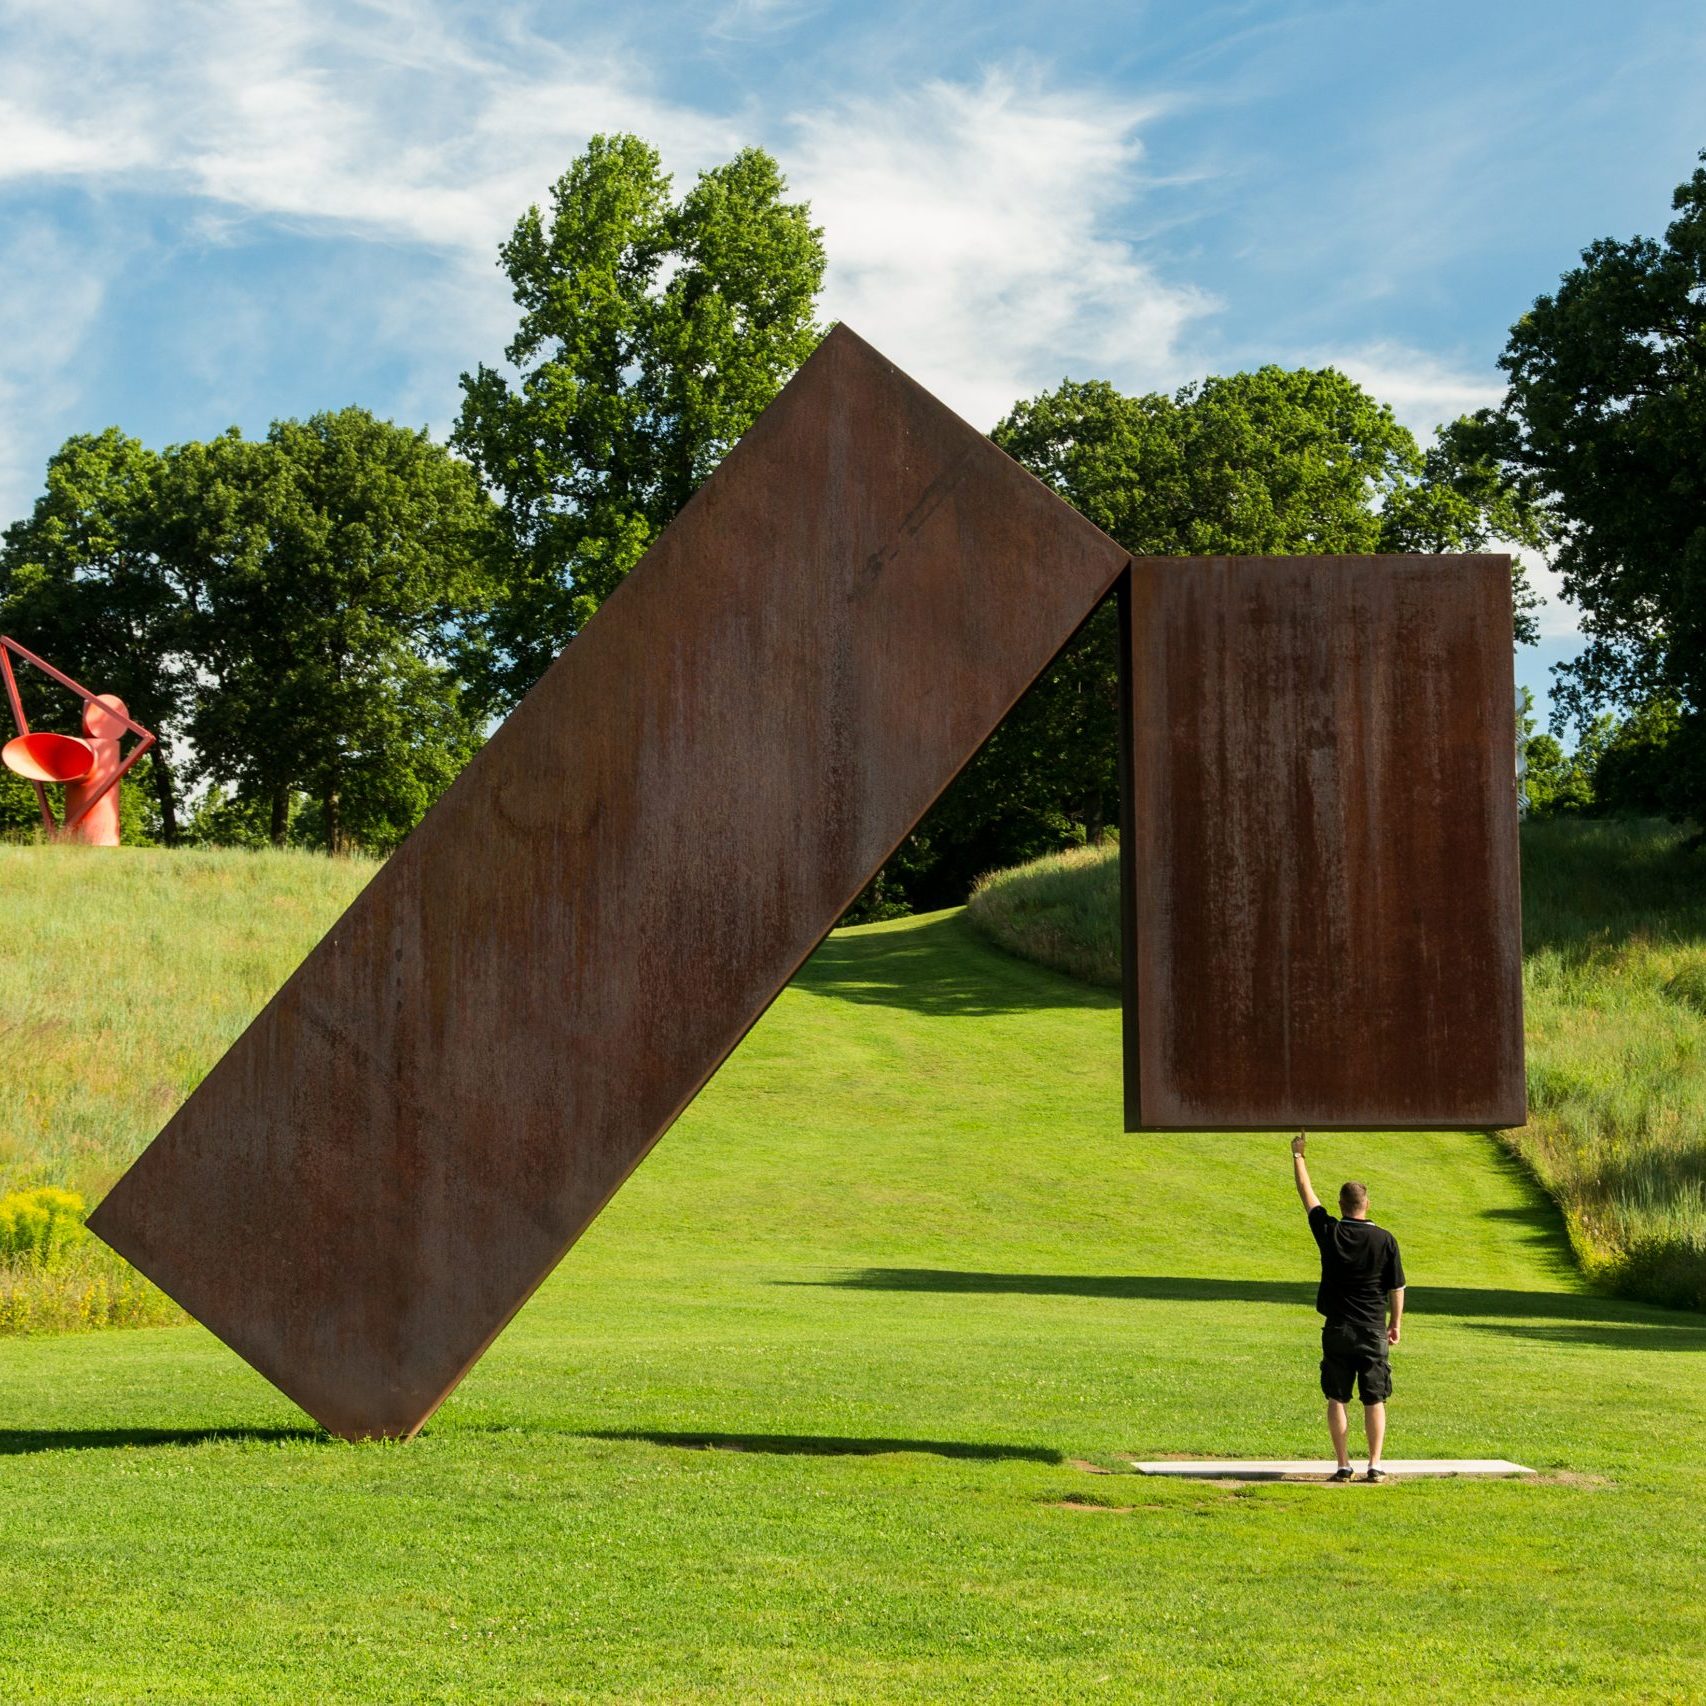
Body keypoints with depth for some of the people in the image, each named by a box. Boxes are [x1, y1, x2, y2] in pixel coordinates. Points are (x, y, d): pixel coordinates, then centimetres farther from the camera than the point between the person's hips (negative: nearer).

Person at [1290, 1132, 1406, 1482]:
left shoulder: (1329, 1233, -4)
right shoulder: (1385, 1240, -4)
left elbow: (1306, 1192, 8)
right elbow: (1397, 1288, 0)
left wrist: (1297, 1156, 20)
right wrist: (1395, 1324, 14)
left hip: (1337, 1331, 0)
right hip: (1373, 1331, 0)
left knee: (1336, 1400, 6)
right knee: (1374, 1401, 6)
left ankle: (1343, 1465, 3)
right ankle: (1375, 1465, 2)